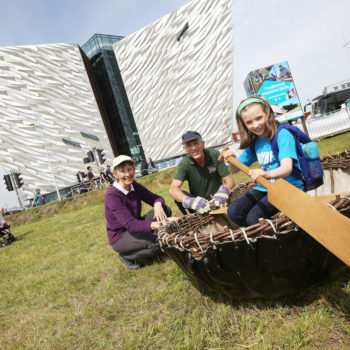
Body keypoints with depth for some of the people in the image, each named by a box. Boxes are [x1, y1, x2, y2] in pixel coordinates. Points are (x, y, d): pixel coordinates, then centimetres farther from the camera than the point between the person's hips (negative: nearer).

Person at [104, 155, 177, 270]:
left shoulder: (134, 186, -3)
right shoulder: (112, 195, -25)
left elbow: (155, 197, -2)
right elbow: (130, 224, -34)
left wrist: (158, 204, -29)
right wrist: (159, 224, -46)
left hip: (136, 227, 6)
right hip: (120, 237, -6)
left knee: (165, 210, -13)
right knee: (158, 244, -29)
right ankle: (126, 256, -4)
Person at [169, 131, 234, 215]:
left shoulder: (214, 155, -13)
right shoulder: (185, 163, -14)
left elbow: (229, 181, -12)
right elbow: (172, 190, -27)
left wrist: (224, 189, -37)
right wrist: (189, 201, -48)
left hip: (216, 199, -1)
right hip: (197, 201, 1)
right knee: (179, 194, -26)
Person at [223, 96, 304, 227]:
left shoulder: (282, 135, -11)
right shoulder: (254, 143, 10)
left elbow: (287, 168, -26)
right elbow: (235, 170, 16)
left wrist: (267, 174, -47)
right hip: (265, 187, 7)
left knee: (254, 218, -23)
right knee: (233, 211, -10)